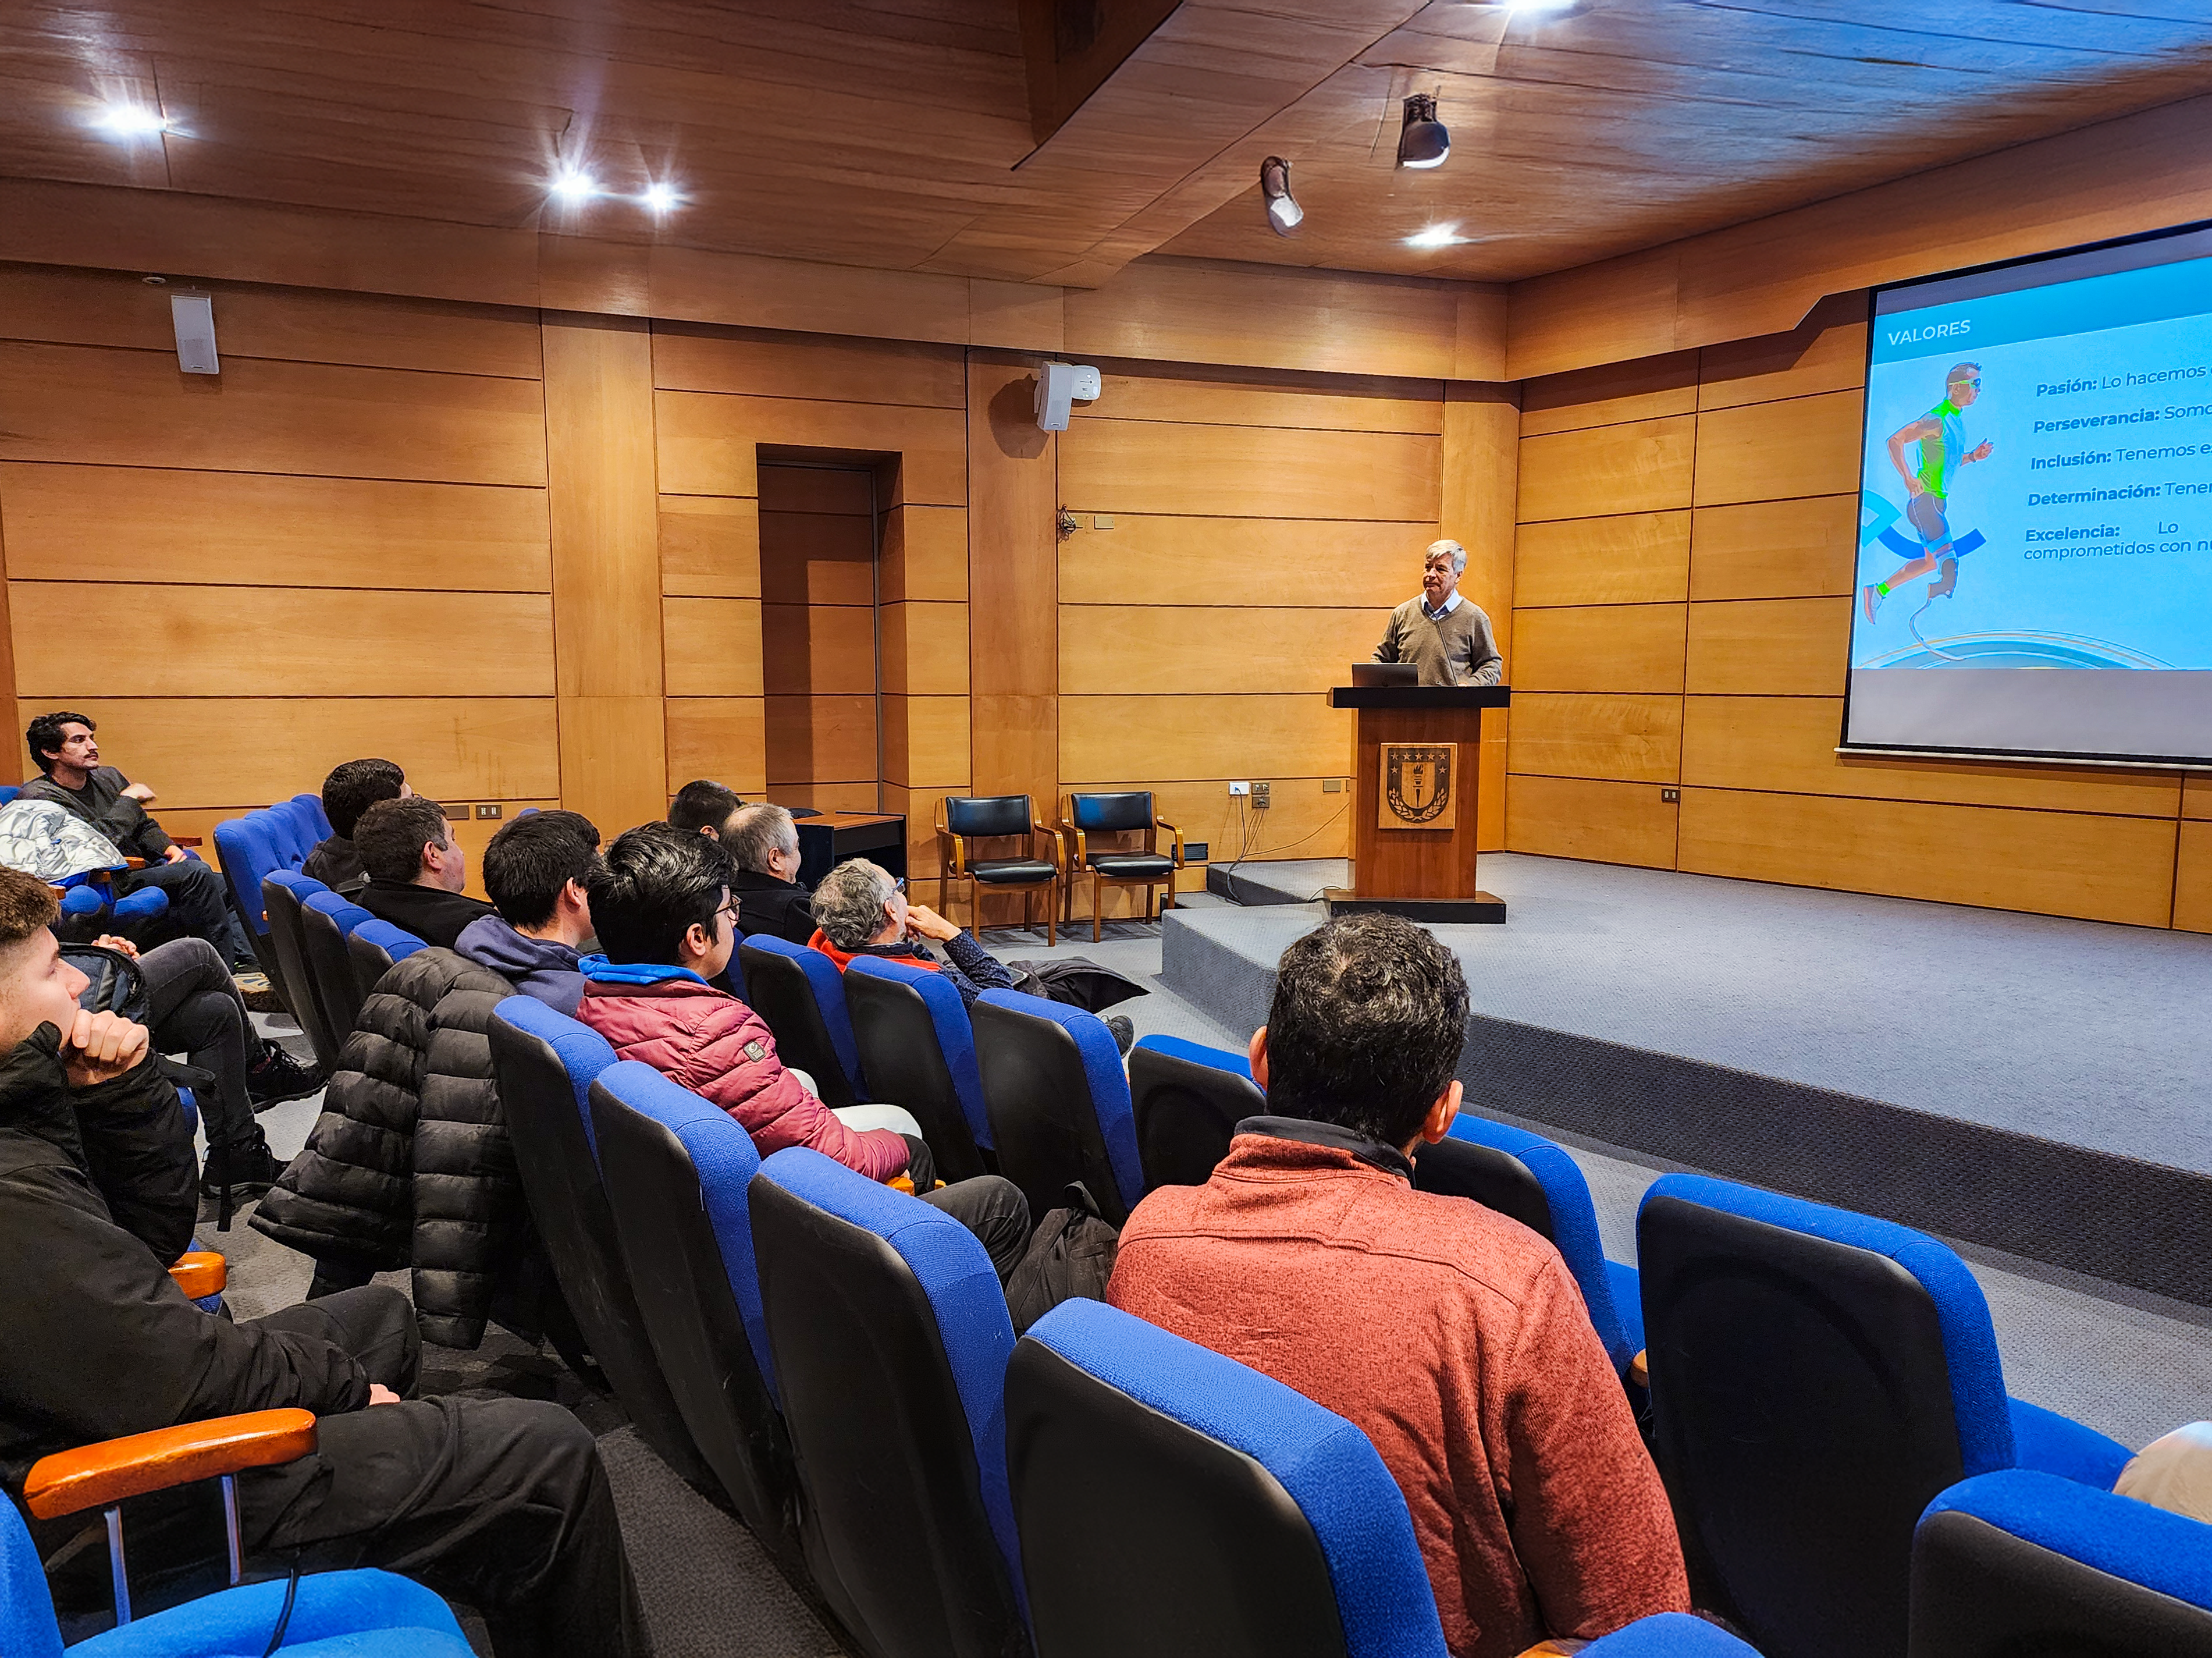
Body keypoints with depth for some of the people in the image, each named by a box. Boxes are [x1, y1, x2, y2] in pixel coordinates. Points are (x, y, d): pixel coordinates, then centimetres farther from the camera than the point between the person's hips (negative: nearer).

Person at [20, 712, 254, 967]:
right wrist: (128, 800, -12)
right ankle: (228, 969, -26)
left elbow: (145, 827, 24)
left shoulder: (109, 777, 16)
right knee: (195, 872, -29)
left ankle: (247, 965, -19)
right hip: (112, 886, -9)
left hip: (148, 869, 9)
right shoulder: (39, 796, -9)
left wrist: (169, 848, 3)